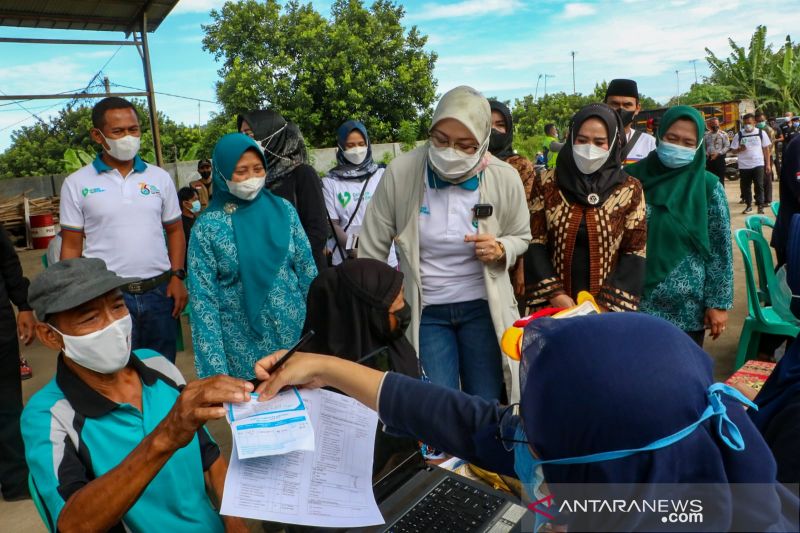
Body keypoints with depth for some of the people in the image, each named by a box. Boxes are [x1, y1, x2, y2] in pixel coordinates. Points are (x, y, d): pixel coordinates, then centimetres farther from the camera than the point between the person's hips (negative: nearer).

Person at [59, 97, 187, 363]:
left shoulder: (160, 177, 6)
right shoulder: (76, 184, 0)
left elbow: (175, 230, 11)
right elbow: (71, 246, 2)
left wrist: (177, 276, -1)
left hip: (160, 291, 2)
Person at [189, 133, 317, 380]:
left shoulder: (283, 210, 0)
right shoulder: (207, 226, -7)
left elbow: (307, 270, 5)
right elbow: (203, 299, -7)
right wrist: (215, 367, -10)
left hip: (295, 330, 2)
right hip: (243, 344, -2)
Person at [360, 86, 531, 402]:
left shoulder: (505, 179, -10)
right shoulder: (400, 172, -14)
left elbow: (521, 237, 8)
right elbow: (372, 250, -6)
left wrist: (500, 250, -15)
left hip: (482, 306, 1)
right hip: (423, 310, -1)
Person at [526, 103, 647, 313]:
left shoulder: (630, 190, -2)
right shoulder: (546, 184, -1)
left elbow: (634, 254, -3)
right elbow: (535, 244, -3)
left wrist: (607, 305, -12)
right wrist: (555, 295, -12)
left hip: (607, 308, 0)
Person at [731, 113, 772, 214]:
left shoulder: (761, 133, 2)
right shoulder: (739, 135, 1)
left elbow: (766, 149, 7)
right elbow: (733, 150, 5)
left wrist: (767, 164, 4)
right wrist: (740, 149, -19)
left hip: (758, 164, -1)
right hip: (744, 166, 1)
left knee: (759, 186, -2)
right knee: (745, 186, 8)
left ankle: (760, 205, 6)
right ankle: (748, 205, 21)